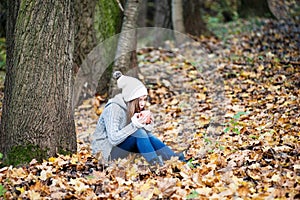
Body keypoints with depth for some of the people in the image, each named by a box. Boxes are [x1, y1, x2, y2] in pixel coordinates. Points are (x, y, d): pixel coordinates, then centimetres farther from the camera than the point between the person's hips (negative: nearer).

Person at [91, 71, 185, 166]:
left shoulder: (137, 109, 1)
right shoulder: (113, 109, -22)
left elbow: (147, 133, -1)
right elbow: (113, 139, -30)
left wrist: (148, 124, -22)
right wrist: (134, 125, -35)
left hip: (123, 146, 7)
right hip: (105, 151, -7)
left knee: (149, 136, -16)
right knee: (139, 132, -27)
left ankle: (175, 158, -21)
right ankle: (155, 163, -32)